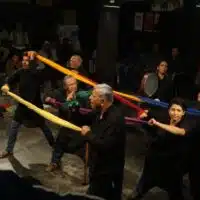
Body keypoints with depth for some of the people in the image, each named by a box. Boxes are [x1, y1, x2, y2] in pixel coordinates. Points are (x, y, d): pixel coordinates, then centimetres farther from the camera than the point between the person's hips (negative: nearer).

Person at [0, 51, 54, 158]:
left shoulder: (37, 73, -16)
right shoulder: (20, 72, 2)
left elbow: (34, 72, -38)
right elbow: (11, 79, -4)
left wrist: (32, 58, -29)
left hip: (35, 105, -5)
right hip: (22, 104, 5)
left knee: (43, 126, 10)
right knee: (13, 126, 5)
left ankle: (54, 145, 32)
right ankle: (9, 150, 19)